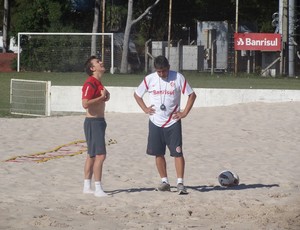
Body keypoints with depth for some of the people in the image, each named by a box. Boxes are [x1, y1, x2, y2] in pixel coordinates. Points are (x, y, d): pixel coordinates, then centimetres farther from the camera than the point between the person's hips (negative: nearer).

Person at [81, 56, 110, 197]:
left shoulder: (98, 83, 15)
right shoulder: (90, 83, -17)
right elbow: (85, 104, -27)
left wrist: (104, 97, 7)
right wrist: (102, 97, -21)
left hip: (99, 121, 11)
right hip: (93, 122, -11)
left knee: (92, 155, 14)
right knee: (100, 155, -14)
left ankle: (87, 187, 19)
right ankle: (98, 189, -14)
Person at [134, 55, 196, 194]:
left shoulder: (178, 78, -6)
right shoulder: (149, 79, 0)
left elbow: (192, 95, 1)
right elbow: (137, 94, 15)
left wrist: (184, 113, -5)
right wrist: (145, 109, 3)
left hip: (173, 122, -3)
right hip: (155, 122, 3)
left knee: (177, 152, -9)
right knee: (158, 153, 6)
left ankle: (180, 183, -9)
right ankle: (164, 181, 17)